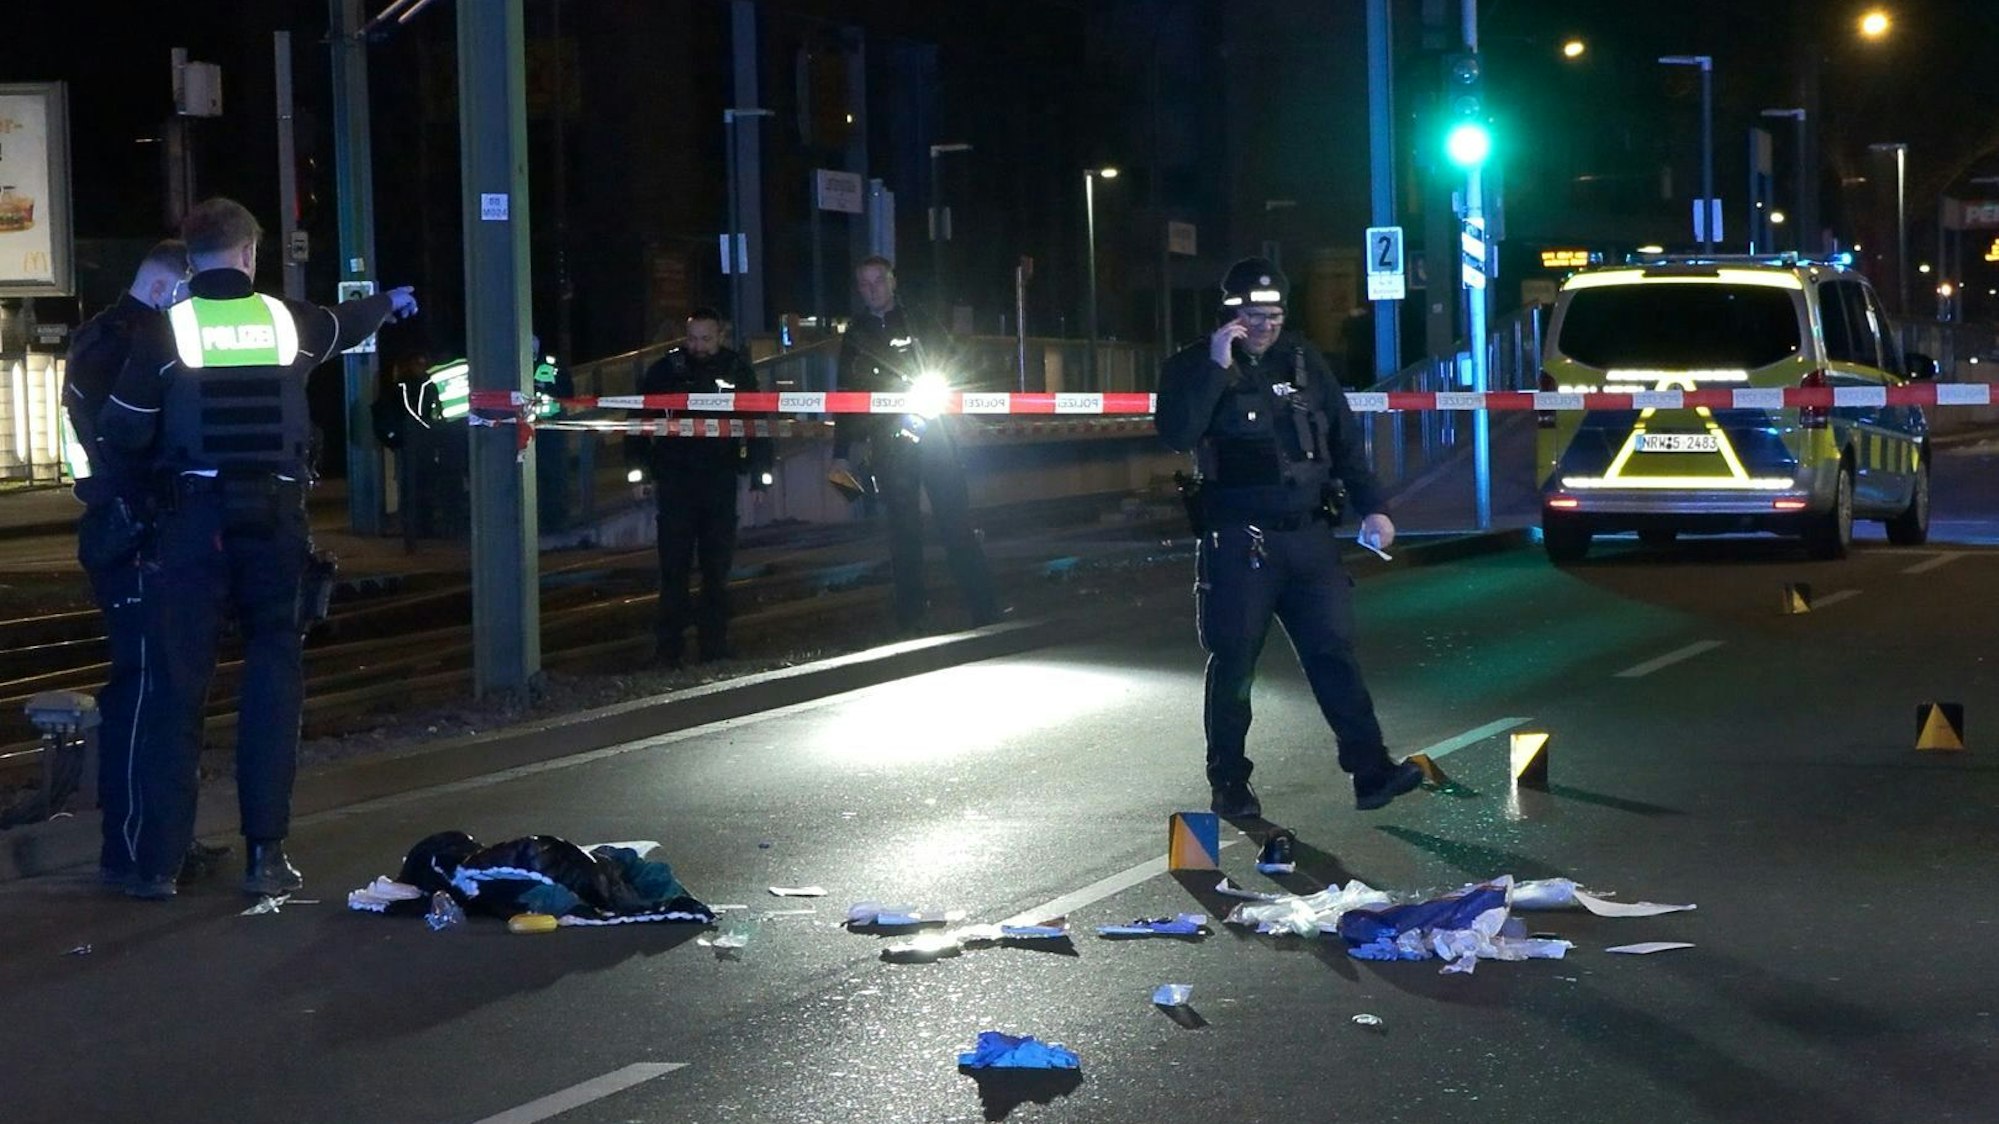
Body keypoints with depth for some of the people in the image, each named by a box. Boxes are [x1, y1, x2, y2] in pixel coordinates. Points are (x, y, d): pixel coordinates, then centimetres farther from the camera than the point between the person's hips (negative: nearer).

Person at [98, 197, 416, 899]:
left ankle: (158, 861, 3)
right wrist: (392, 302, 51)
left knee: (175, 683, 3)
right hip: (275, 519, 2)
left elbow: (123, 432, -5)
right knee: (273, 675, 9)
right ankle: (266, 854, 7)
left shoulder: (167, 330, -5)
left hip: (193, 518, -1)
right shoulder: (287, 320, 4)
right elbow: (346, 324, 28)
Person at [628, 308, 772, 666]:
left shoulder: (738, 369, 3)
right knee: (674, 565, -5)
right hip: (675, 480, -1)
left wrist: (760, 475, 3)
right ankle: (668, 646, -3)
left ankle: (715, 643, 13)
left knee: (718, 566, 6)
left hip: (720, 479, 2)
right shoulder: (666, 368, 0)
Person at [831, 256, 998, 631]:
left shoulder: (922, 327, 10)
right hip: (888, 444, 2)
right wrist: (841, 455, 11)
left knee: (956, 520, -7)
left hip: (934, 437, -2)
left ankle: (984, 610, -8)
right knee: (902, 527, 1)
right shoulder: (855, 337, 15)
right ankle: (910, 612, 6)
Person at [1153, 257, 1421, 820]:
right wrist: (1216, 368, -23)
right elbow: (1177, 433, -19)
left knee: (1333, 651, -2)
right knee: (1233, 664, 2)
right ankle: (1229, 784, 12)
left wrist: (1371, 507, 7)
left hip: (1309, 535, 3)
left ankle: (1371, 772, -5)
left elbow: (1344, 439, 15)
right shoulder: (1195, 367, -1)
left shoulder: (1304, 361, 11)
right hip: (1236, 540, -3)